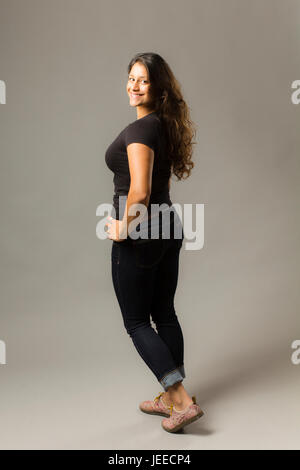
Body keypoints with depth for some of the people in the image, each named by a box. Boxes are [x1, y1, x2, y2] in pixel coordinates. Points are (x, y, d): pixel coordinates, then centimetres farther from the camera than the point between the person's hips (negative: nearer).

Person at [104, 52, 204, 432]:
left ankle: (183, 401, 5)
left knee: (137, 322, 4)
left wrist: (123, 229, -13)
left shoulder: (139, 130, -19)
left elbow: (139, 192, -28)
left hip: (138, 236, -9)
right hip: (168, 228, 9)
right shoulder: (166, 125, 10)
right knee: (163, 313, 15)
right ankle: (171, 398, 28)